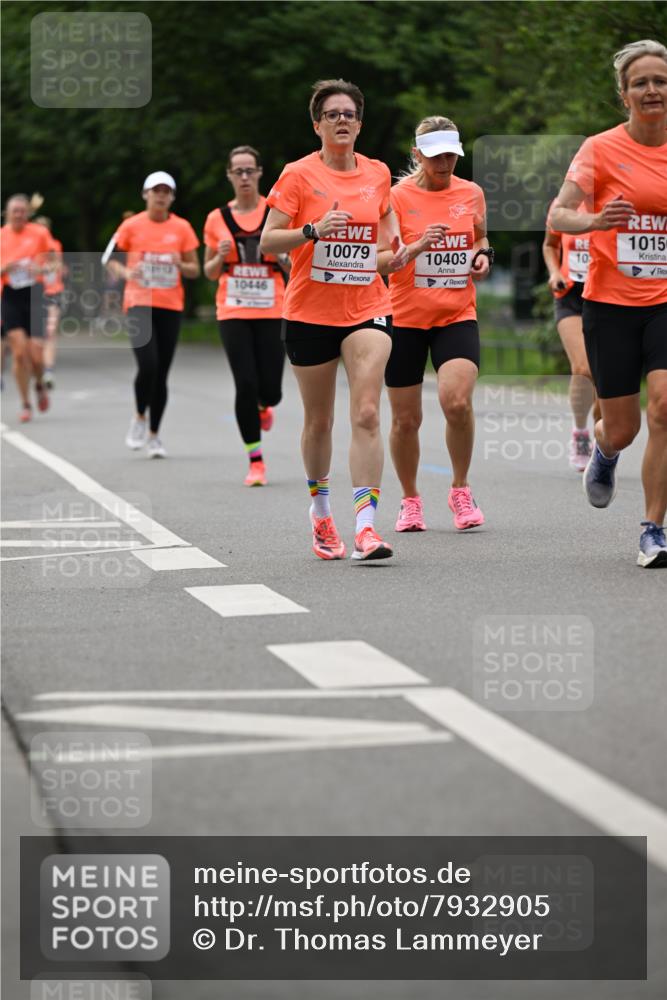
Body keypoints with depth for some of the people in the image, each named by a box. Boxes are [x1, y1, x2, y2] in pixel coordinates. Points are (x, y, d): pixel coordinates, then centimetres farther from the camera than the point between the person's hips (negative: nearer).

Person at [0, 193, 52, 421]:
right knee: (19, 352, -9)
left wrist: (40, 269, -12)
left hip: (35, 295, 0)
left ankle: (40, 385, 27)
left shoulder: (39, 233, 0)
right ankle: (25, 404, 4)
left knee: (36, 355, -7)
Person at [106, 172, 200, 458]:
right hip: (139, 303, -2)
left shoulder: (182, 228, 5)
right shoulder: (132, 225, 1)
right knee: (148, 365, -18)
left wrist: (180, 265, -14)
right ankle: (139, 418, 8)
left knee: (162, 373, 4)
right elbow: (110, 259, 9)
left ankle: (153, 434, 18)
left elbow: (194, 270, 8)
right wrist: (125, 272, -12)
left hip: (170, 306, 2)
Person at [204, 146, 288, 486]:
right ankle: (255, 461, 2)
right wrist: (221, 257, -8)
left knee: (270, 390, -3)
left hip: (271, 311, 0)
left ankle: (263, 406, 37)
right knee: (246, 385, -10)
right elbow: (210, 273, 13)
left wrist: (280, 254, -15)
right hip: (233, 312, 0)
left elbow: (293, 266, 7)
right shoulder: (218, 219, 5)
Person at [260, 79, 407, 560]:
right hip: (310, 312, -1)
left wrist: (397, 243, 8)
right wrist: (313, 230, -23)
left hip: (367, 308, 1)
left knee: (367, 414, -15)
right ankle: (321, 511, 33)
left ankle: (366, 525, -20)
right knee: (319, 420, 10)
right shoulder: (299, 174, -5)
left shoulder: (377, 173, 5)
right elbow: (267, 241, -8)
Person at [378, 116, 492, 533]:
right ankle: (411, 500, 26)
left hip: (457, 316, 1)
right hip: (406, 318, -1)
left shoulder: (471, 193, 5)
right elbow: (380, 260, -11)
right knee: (406, 419, 5)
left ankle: (461, 490, 0)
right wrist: (418, 246, -27)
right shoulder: (397, 196, -6)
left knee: (458, 401, -21)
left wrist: (483, 256, 2)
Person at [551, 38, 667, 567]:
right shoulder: (602, 149, -5)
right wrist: (594, 221, -34)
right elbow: (558, 215, -14)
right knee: (623, 428, 5)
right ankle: (603, 451, 45)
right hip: (612, 303, -1)